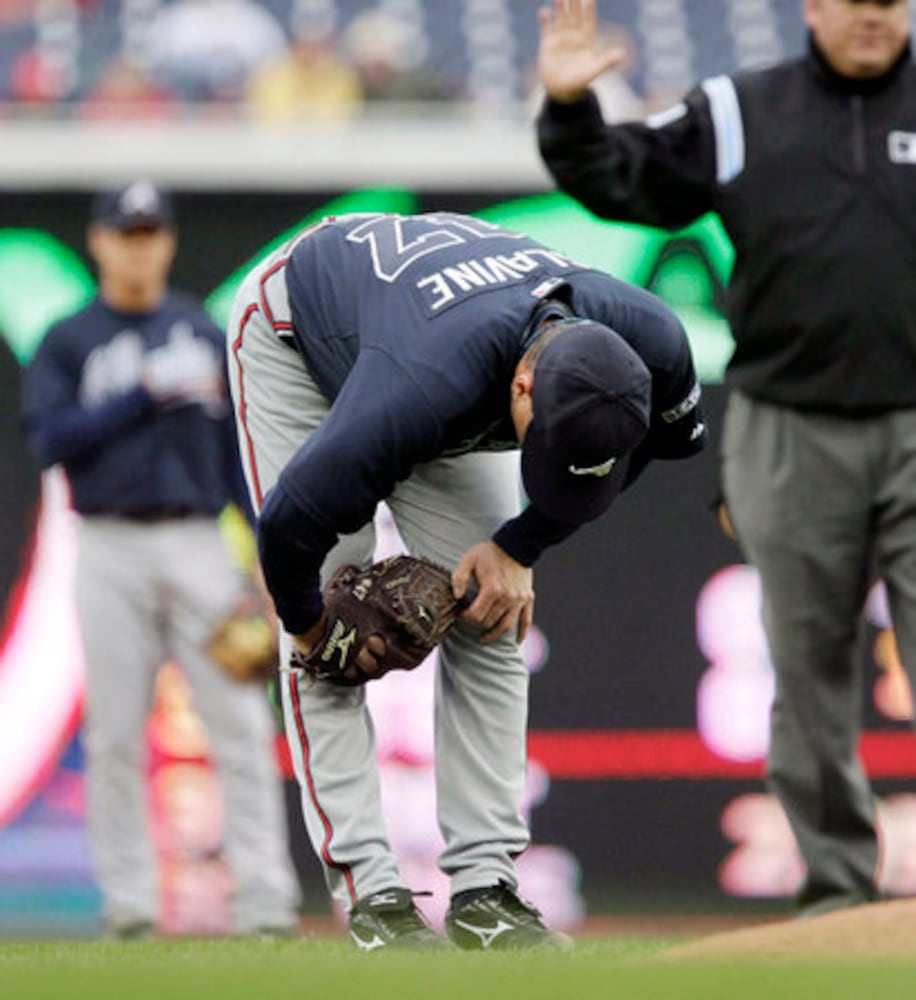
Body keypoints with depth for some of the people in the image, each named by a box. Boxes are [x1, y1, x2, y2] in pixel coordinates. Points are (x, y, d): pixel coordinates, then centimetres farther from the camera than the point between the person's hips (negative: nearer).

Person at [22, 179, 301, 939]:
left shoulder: (204, 335, 12)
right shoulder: (68, 342, 6)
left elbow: (238, 447, 10)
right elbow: (52, 439, -8)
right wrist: (145, 394, -14)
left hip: (199, 549, 1)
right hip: (111, 554, -1)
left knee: (241, 725, -7)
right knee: (117, 735, 0)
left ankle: (266, 900, -9)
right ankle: (128, 902, 6)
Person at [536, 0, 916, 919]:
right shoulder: (736, 117, 7)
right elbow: (617, 182, 7)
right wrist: (569, 109, -9)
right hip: (790, 437, 1)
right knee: (808, 666, 6)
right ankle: (836, 884, 14)